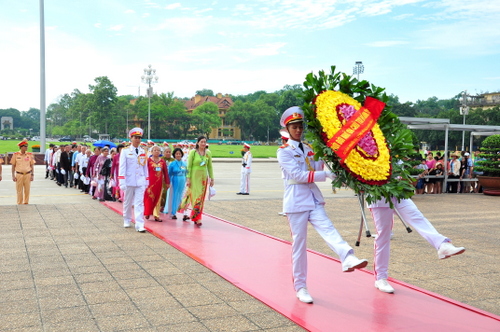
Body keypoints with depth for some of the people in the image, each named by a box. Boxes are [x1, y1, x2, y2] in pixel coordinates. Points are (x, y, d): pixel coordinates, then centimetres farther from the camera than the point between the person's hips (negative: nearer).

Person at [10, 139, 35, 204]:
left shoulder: (30, 154, 3)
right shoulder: (16, 154, -1)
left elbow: (32, 165, 8)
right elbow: (13, 166, 3)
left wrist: (32, 175, 1)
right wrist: (13, 176, -2)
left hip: (27, 175, 1)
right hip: (19, 175, -1)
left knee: (27, 190, 5)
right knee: (19, 191, 3)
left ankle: (26, 203, 15)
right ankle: (19, 204, 12)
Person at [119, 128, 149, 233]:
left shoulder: (143, 152, 8)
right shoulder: (125, 151, -2)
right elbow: (122, 167, -5)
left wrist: (146, 181, 10)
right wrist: (122, 182, -12)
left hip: (140, 182, 2)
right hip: (129, 181, -2)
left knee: (139, 203, -5)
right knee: (128, 203, 13)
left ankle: (139, 225, -8)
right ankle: (127, 220, 32)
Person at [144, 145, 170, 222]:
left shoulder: (162, 161, 8)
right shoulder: (148, 160, -3)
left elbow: (166, 172, 10)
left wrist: (167, 182, 9)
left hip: (159, 183, 4)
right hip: (150, 182, -4)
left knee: (157, 199, 7)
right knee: (149, 198, -1)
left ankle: (156, 215, 12)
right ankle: (147, 213, 14)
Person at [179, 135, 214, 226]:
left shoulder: (208, 153, 5)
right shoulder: (193, 152, -5)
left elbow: (209, 166, 11)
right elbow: (189, 166, -6)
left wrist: (211, 178, 9)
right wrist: (188, 179, -10)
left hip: (204, 178, 4)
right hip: (194, 177, -4)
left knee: (201, 198, 7)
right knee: (196, 196, -7)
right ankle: (197, 218, -3)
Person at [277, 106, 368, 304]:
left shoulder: (309, 149, 16)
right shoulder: (284, 152, -3)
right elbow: (298, 175, -15)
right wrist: (326, 174, -20)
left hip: (313, 199, 5)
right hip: (296, 201, -4)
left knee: (328, 230, -19)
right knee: (299, 244, 1)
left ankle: (349, 259, -42)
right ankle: (300, 287, 11)